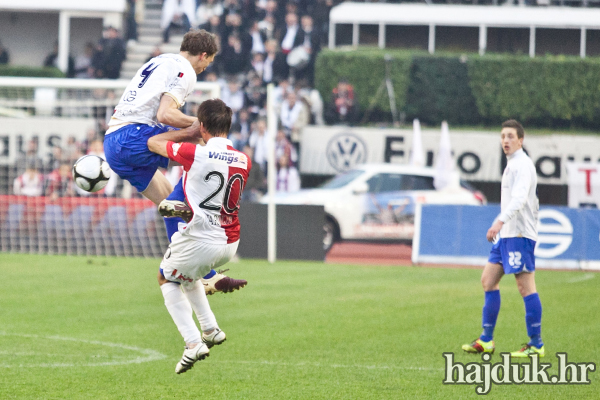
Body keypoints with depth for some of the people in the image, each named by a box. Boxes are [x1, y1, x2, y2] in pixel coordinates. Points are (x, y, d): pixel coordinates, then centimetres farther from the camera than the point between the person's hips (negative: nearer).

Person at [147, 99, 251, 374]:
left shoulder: (195, 154, -18)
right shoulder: (243, 161, -2)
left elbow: (153, 143, -1)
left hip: (199, 240, -6)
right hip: (230, 243, 6)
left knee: (167, 279, 20)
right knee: (186, 275, 34)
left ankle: (193, 342, 4)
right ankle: (210, 329, 29)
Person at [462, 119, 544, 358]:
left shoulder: (522, 165, -11)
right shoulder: (513, 165, 19)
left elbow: (519, 198, -27)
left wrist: (500, 222, -39)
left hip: (519, 234, -10)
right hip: (507, 234, 10)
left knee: (526, 286, -9)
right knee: (488, 280, 9)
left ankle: (536, 345, -7)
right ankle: (486, 341, 13)